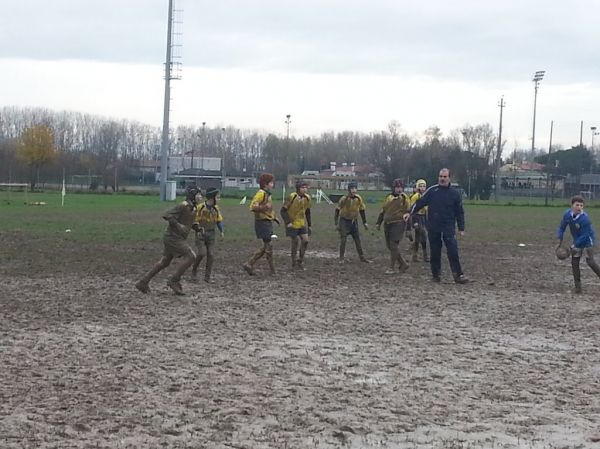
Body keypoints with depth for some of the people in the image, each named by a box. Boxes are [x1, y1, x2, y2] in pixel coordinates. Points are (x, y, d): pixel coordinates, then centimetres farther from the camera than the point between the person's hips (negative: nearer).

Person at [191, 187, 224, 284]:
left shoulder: (216, 209, 4)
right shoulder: (200, 207, -10)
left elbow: (219, 220, 10)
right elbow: (194, 220, -6)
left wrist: (222, 231, -4)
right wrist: (198, 228, -24)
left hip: (211, 235, 4)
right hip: (200, 234, -4)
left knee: (211, 255, -2)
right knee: (202, 253, -16)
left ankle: (207, 277, 5)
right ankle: (194, 270, 11)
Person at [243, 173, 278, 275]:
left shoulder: (267, 194, 16)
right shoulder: (261, 193, -14)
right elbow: (253, 206, -24)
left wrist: (274, 217, 19)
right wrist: (264, 207, -35)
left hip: (267, 222, 10)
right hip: (262, 222, -10)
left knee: (266, 247, 11)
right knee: (268, 246, -5)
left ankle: (248, 265, 15)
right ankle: (272, 270, 2)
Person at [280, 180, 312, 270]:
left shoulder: (307, 198, 0)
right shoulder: (292, 197, -17)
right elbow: (283, 210, -14)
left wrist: (309, 224, 13)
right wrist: (288, 222, -20)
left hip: (302, 223, 5)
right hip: (293, 224, -5)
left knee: (305, 241, -3)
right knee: (296, 241, -4)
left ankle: (301, 260, 14)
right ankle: (294, 263, 10)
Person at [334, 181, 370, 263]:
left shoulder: (358, 199, -4)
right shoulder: (344, 199, -16)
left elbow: (362, 210, 9)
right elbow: (337, 211, -9)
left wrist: (364, 222, 10)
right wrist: (336, 224, -11)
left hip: (354, 221, 4)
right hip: (344, 221, -4)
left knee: (358, 240, 7)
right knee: (343, 240, -7)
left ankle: (362, 257, 15)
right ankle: (341, 258, 4)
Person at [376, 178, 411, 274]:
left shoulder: (404, 198, -3)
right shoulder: (388, 198, 13)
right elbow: (383, 211, 22)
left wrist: (408, 229, -8)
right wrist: (379, 223, 19)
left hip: (398, 224, -6)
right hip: (387, 223, 6)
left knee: (394, 245, -9)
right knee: (389, 245, 7)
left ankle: (392, 268, -2)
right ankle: (403, 264, 19)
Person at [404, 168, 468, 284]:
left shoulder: (455, 193, 4)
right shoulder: (432, 190, 3)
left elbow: (460, 212, 9)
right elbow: (420, 202, 2)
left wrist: (461, 228, 7)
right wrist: (411, 213, -9)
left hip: (449, 228, -1)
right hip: (433, 228, 1)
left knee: (453, 251, -11)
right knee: (435, 252, 7)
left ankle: (458, 275, -10)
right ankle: (436, 274, 19)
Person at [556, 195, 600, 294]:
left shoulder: (585, 218, -31)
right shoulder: (567, 214, -14)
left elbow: (584, 236, -26)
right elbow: (561, 227, 1)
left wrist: (574, 245, -21)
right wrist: (559, 239, -8)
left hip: (587, 241, -6)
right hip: (577, 242, 6)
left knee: (590, 261, -17)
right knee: (574, 263, 2)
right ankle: (578, 286, 8)